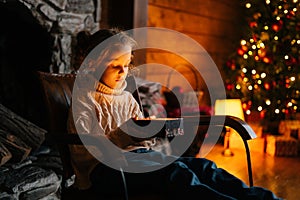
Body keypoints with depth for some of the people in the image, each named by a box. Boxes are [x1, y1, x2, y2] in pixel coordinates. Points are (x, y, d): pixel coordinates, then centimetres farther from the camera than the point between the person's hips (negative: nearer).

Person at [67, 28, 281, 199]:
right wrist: (123, 135, -26)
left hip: (137, 156, 7)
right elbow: (85, 148, -13)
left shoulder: (127, 98, 23)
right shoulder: (83, 99, 2)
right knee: (175, 171, -35)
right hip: (103, 167, -7)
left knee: (201, 165, -20)